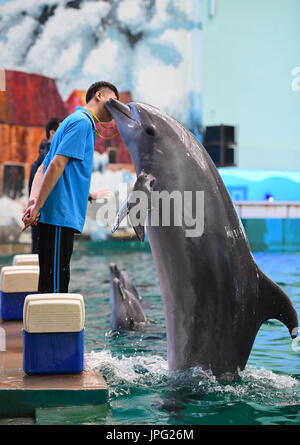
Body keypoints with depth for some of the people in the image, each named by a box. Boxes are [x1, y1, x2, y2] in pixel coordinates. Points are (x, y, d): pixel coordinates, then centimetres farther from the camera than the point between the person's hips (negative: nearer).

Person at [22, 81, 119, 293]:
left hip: (63, 217, 10)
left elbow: (43, 168, 17)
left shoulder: (76, 121, 24)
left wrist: (34, 200, 1)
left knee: (53, 282, 12)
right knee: (54, 284, -8)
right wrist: (37, 205, -20)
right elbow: (57, 164, -17)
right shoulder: (82, 121, -6)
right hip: (60, 216, -10)